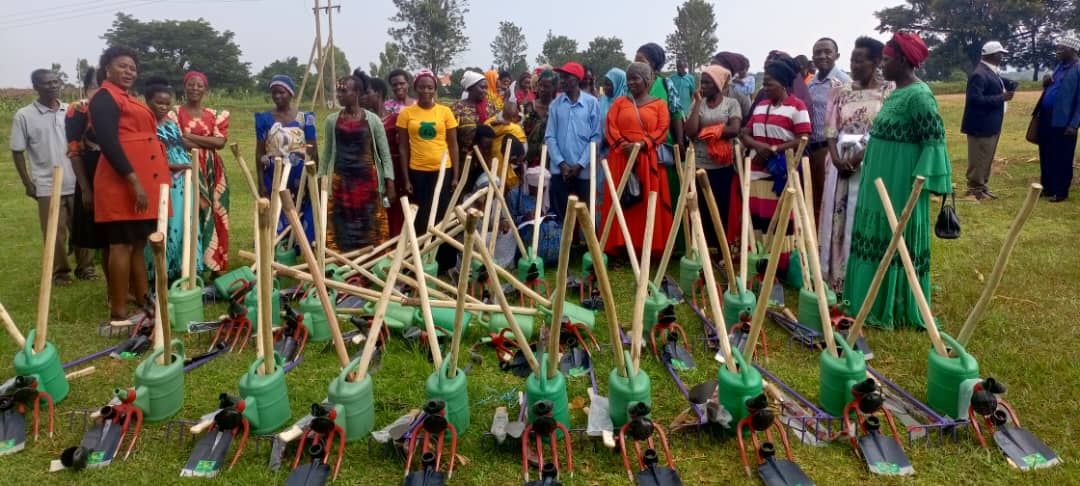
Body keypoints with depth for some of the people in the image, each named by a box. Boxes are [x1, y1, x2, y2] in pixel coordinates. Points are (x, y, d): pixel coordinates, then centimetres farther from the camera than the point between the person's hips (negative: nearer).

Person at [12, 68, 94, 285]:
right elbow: (17, 151, 0)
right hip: (47, 186, -2)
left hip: (76, 183, 3)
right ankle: (59, 272, 16)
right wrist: (27, 183, -4)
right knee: (55, 234, 3)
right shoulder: (24, 115, -3)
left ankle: (85, 267, 21)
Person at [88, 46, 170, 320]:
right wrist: (134, 181, -24)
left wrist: (168, 166, 26)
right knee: (123, 244, -7)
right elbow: (108, 143, -18)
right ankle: (118, 313, -3)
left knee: (138, 244, 13)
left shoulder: (128, 99, 22)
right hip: (124, 183, -9)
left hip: (142, 181, 9)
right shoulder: (104, 98, -7)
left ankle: (143, 301, 20)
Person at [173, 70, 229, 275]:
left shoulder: (216, 115, 13)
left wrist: (190, 136, -8)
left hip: (211, 172, 3)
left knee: (213, 216, 3)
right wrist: (206, 142, -8)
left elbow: (220, 141, -2)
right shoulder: (175, 113, 4)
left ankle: (214, 266, 9)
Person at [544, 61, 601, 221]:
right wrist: (561, 163, -8)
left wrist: (580, 164, -9)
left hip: (583, 169, -2)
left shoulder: (592, 102, 0)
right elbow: (550, 136, 4)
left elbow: (595, 137, -2)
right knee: (559, 213, 4)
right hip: (559, 169, 2)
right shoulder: (555, 104, 6)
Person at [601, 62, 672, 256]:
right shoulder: (619, 102, 14)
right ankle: (621, 245, 0)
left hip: (648, 160, -1)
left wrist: (640, 145, -16)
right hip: (621, 158, 1)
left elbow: (662, 130, -2)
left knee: (648, 203, -3)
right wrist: (624, 145, -14)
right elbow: (611, 127, 3)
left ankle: (647, 247, 1)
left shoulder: (659, 104, 10)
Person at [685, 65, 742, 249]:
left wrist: (705, 131, -8)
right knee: (701, 208, 4)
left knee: (722, 207, 5)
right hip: (699, 165, 2)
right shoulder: (697, 104, 6)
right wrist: (698, 102, -5)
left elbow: (734, 130, -13)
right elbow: (690, 132, -8)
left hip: (723, 165, -2)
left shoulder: (731, 103, 1)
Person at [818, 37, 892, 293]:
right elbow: (831, 129, 6)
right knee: (839, 221, 7)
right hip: (841, 165, 4)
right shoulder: (842, 92, 11)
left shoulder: (890, 92, -2)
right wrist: (836, 158, -10)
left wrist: (859, 156, -17)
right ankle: (837, 279, 17)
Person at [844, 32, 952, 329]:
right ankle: (875, 302, 27)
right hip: (883, 178, 10)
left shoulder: (918, 95, -17)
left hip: (901, 182, -10)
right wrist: (864, 158, 18)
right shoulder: (898, 92, 11)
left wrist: (919, 181, -24)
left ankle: (895, 309, 12)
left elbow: (934, 140, -20)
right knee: (879, 238, 15)